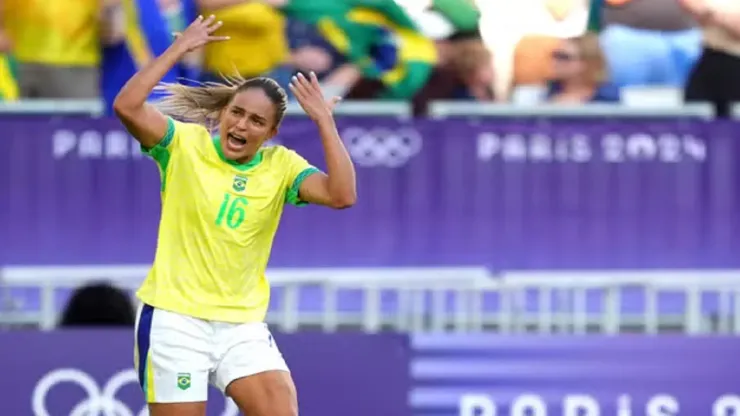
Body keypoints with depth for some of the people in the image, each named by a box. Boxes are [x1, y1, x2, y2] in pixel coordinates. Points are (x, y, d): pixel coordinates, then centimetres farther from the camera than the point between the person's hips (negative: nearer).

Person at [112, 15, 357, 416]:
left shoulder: (281, 165, 2)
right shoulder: (185, 144, -4)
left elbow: (342, 195, -13)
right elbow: (127, 107, -19)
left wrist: (324, 120, -13)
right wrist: (179, 48, -16)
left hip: (243, 324, 3)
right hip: (174, 318, -3)